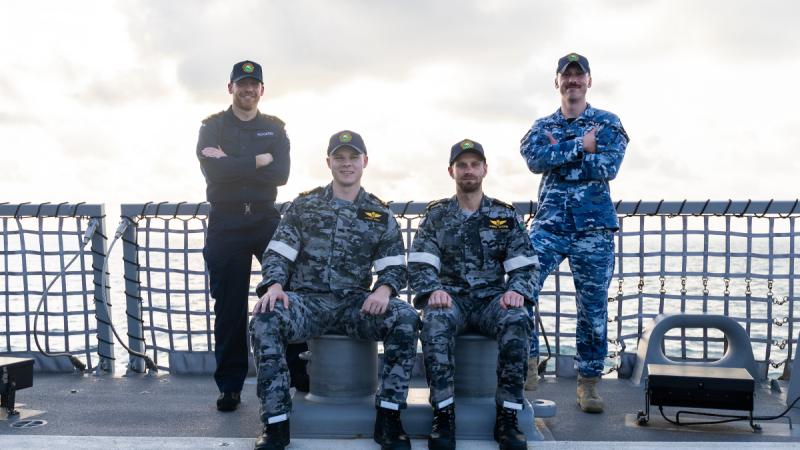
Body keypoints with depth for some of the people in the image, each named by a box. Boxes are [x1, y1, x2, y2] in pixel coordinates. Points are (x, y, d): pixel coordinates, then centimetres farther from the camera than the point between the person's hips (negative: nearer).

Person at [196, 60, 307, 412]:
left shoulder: (274, 128, 11)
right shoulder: (213, 127, 7)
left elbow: (281, 173, -7)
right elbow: (212, 170, -12)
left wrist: (231, 164, -11)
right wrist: (258, 161, -10)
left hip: (267, 219, 1)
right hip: (226, 222, -1)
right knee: (229, 307, 2)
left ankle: (300, 369, 10)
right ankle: (230, 386, 10)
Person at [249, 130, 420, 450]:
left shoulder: (380, 215, 12)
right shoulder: (304, 205, 10)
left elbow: (396, 267, 7)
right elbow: (277, 253, 4)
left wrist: (384, 289, -17)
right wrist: (274, 285, -18)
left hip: (355, 303, 1)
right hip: (307, 300, 0)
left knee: (406, 318, -28)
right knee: (264, 320, -32)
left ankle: (388, 420, -18)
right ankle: (276, 424, -22)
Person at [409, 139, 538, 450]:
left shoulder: (505, 216, 12)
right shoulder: (436, 215, 10)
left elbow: (524, 264, 7)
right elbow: (419, 264, 0)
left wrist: (516, 290, -14)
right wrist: (433, 290, -20)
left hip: (492, 298, 1)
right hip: (451, 297, 0)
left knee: (517, 321, -33)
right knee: (434, 322, -36)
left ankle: (507, 417, -26)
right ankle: (444, 415, -30)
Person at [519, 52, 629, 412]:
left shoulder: (607, 123, 10)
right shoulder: (543, 126, 15)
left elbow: (608, 167, -8)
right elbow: (535, 158, -7)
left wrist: (558, 155, -8)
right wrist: (580, 146, -10)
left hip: (594, 225, -1)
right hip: (549, 223, 1)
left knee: (593, 305, 3)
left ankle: (589, 380, 15)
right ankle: (527, 362, -4)